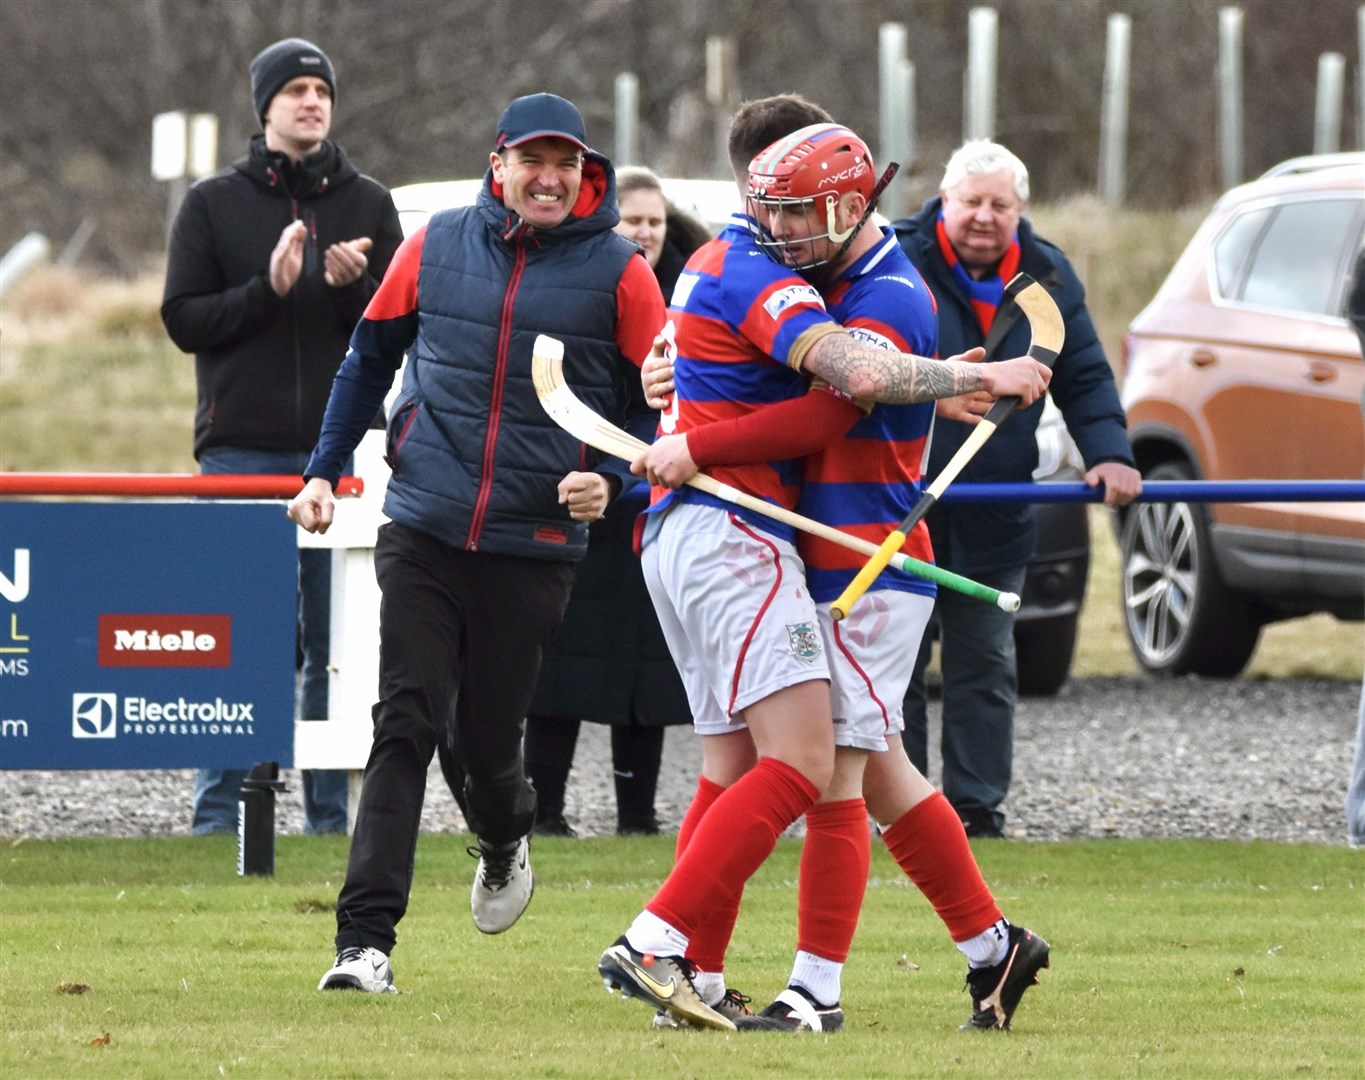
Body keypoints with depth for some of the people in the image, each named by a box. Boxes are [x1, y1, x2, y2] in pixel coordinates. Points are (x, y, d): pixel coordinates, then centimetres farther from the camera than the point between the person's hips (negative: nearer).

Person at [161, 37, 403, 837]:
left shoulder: (368, 205, 10)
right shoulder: (215, 204, 7)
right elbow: (184, 320, 1)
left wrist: (355, 285, -13)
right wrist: (268, 289, -13)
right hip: (241, 448, -1)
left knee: (338, 642, 2)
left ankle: (333, 812, 6)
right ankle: (220, 812, 3)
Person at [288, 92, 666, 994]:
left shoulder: (619, 271, -1)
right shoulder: (438, 247, 5)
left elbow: (656, 404, 6)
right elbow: (371, 359, 18)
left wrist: (610, 479, -12)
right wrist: (323, 471, 13)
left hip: (535, 544, -1)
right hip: (423, 532, 1)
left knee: (489, 735, 4)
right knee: (406, 726, -8)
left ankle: (505, 840, 41)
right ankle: (365, 942, -9)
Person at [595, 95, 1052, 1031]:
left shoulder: (716, 265, 20)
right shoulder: (758, 282, -13)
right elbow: (859, 373, -28)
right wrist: (977, 377, -17)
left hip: (681, 532, 11)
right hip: (731, 533, -11)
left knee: (733, 766, 12)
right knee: (800, 765, -14)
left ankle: (692, 980, 6)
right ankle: (653, 945, -20)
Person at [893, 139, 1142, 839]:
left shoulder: (1047, 278, 5)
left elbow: (1084, 379, 10)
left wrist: (1109, 454, -6)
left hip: (994, 515, 4)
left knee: (986, 666, 6)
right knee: (895, 666, -1)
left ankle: (977, 808, 11)